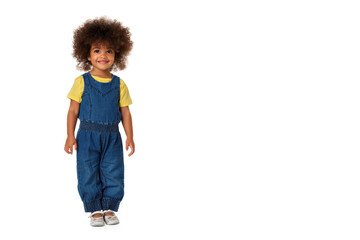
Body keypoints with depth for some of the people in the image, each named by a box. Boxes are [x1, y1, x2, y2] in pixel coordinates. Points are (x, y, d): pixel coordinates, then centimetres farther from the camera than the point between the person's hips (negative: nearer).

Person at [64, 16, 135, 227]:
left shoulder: (119, 84, 3)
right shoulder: (82, 82, -3)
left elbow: (125, 112, 5)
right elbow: (73, 110, -1)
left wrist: (130, 137, 0)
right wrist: (70, 136, -6)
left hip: (112, 137, 2)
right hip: (87, 136, -1)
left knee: (113, 174, 4)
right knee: (88, 174, 3)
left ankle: (109, 209, 18)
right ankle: (95, 211, 15)